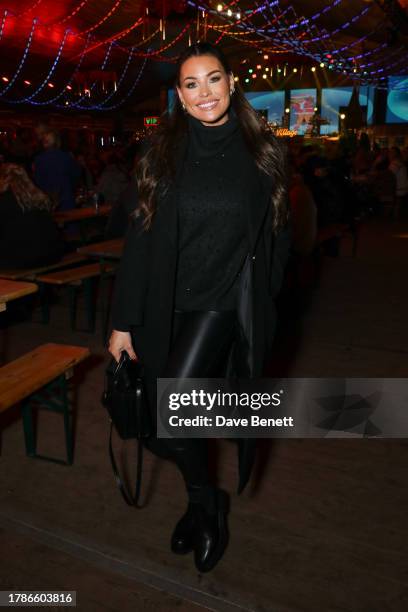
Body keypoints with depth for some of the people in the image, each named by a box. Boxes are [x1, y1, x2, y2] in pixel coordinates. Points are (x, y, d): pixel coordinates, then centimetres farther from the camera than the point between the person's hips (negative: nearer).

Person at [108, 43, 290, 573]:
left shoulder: (261, 153, -1)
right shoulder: (163, 154, 0)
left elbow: (277, 235, 6)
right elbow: (140, 240, -3)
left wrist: (261, 304, 4)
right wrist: (123, 323, -4)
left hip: (223, 306, -2)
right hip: (167, 309, 3)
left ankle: (207, 501, 18)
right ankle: (203, 503, 42)